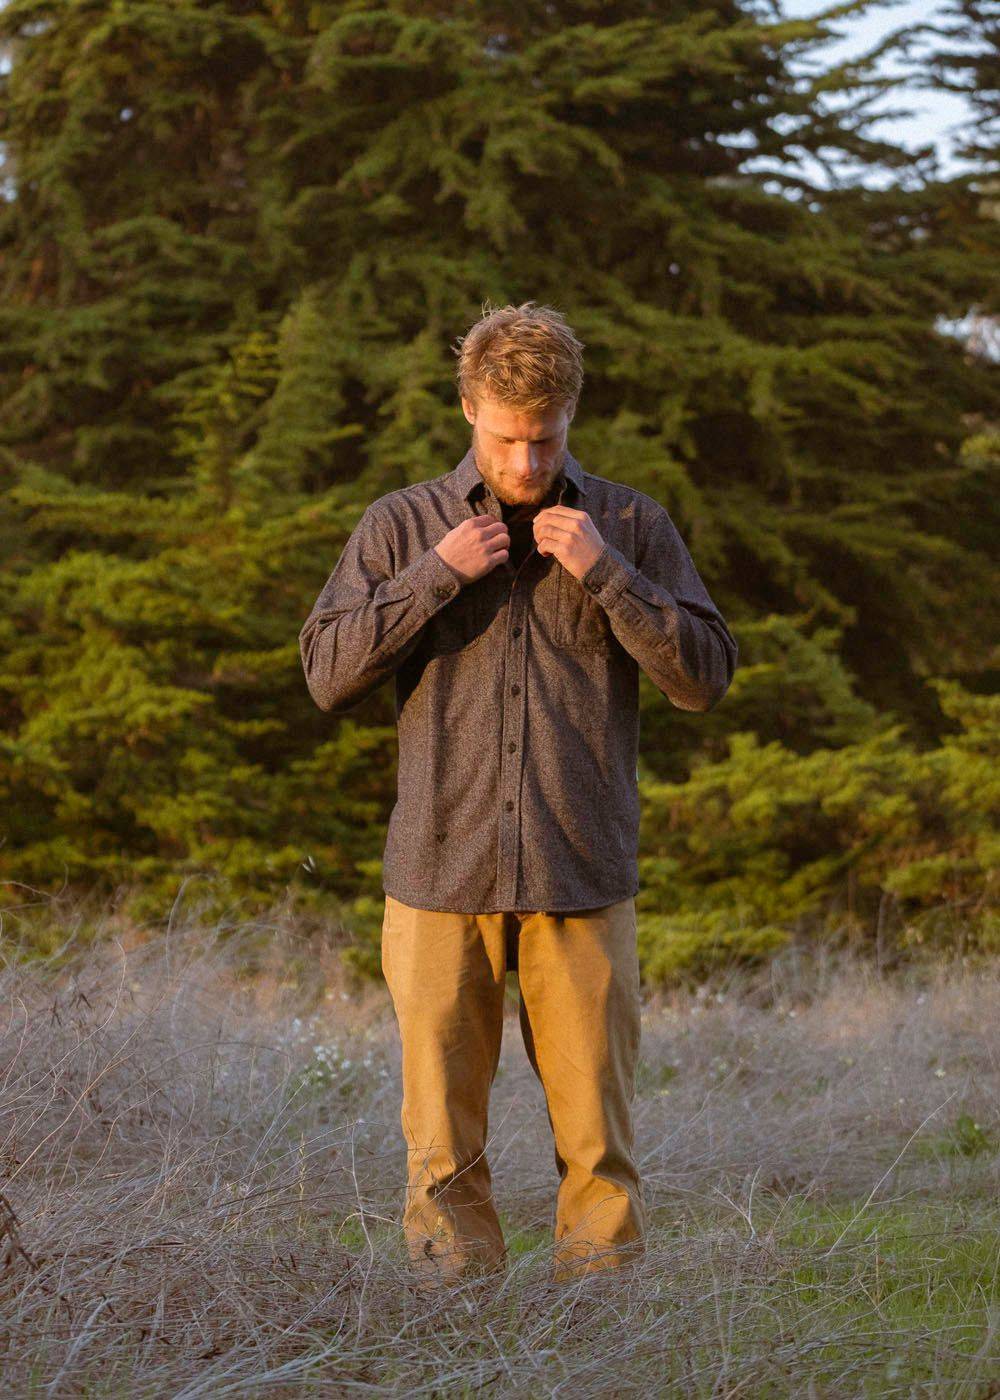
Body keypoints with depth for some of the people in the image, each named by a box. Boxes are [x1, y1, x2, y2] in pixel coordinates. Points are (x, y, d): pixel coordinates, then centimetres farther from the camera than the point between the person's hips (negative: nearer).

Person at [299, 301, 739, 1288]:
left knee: (597, 1136, 1)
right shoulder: (402, 525, 8)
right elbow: (328, 676, 2)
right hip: (440, 877, 0)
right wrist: (436, 576, -8)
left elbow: (704, 678, 1)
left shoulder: (631, 527, 8)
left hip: (581, 882, 0)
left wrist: (603, 572, -10)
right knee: (443, 1147, 3)